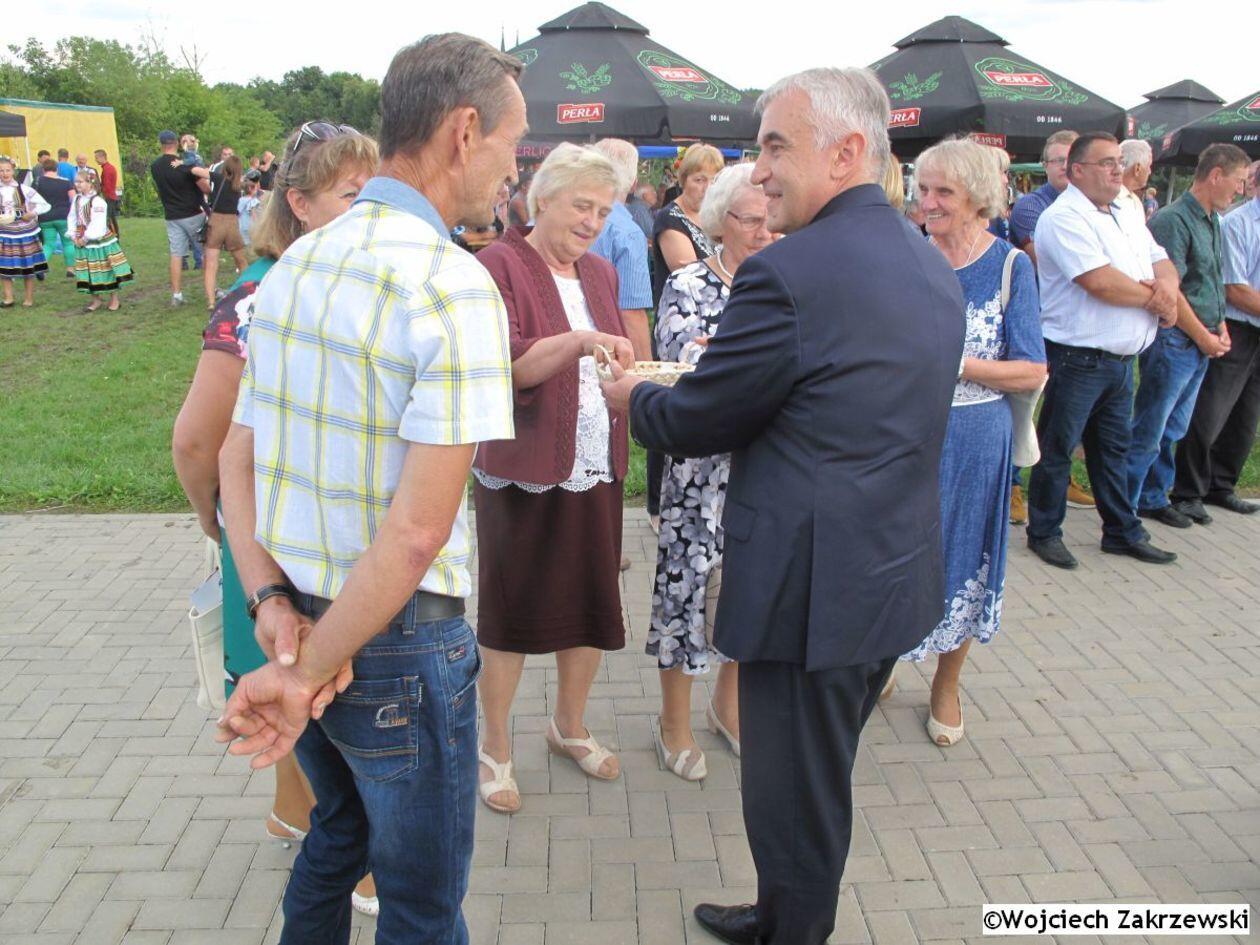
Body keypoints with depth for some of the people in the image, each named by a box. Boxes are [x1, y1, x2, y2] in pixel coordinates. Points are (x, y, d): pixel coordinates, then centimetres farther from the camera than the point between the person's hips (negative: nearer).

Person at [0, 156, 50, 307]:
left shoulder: (24, 190, -6)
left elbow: (45, 205, -4)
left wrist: (33, 213, -18)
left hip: (25, 234, -2)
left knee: (28, 268, 6)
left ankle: (29, 298, 18)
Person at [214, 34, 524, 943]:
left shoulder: (295, 264, 4)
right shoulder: (455, 286, -20)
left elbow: (238, 459, 6)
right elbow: (419, 527, -25)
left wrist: (275, 608, -2)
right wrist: (311, 671, -15)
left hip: (301, 617, 8)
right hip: (400, 639, -7)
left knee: (338, 833, 30)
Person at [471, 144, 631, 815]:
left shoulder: (600, 273, 12)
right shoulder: (499, 265, -8)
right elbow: (508, 365, -20)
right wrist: (578, 340, -34)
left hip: (594, 469, 6)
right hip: (522, 471, -6)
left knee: (592, 606, 14)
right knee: (509, 612, 7)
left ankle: (569, 725, 38)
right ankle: (496, 749, 26)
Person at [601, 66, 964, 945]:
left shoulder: (789, 272, -21)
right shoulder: (933, 265, 8)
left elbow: (695, 420, -13)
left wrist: (629, 394, 8)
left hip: (813, 590, -9)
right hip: (899, 575, 10)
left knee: (795, 802, 10)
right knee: (818, 783, 26)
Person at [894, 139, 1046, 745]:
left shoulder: (1010, 266, -6)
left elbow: (1032, 372, -8)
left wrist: (955, 363, -20)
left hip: (973, 441, -1)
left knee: (960, 560, 12)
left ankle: (946, 686, 33)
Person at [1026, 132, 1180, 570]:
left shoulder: (1127, 219, 15)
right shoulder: (1064, 217, -15)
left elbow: (1163, 263, 16)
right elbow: (1100, 282, -25)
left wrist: (1167, 287, -9)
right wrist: (1153, 298, -9)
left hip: (1121, 360, 9)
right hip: (1078, 359, -9)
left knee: (1113, 448, 18)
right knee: (1057, 449, 3)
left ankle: (1122, 532, 29)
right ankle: (1044, 533, 16)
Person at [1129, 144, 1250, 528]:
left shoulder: (1212, 221, 13)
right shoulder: (1173, 220, -15)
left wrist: (1220, 327, 9)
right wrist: (1204, 336, -11)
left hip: (1202, 344, 9)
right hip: (1173, 341, -9)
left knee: (1173, 431, 16)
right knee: (1148, 432, -3)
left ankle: (1154, 498, 28)